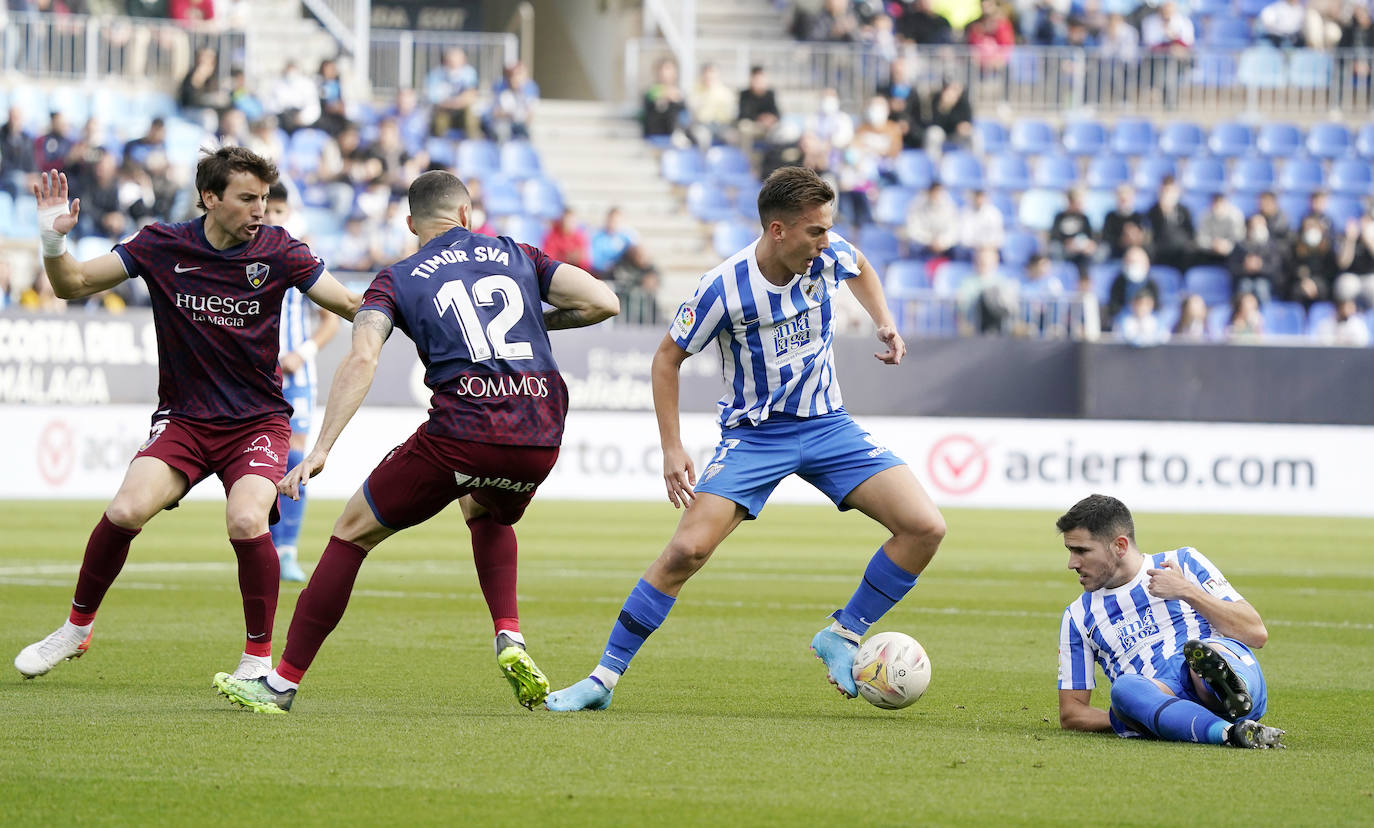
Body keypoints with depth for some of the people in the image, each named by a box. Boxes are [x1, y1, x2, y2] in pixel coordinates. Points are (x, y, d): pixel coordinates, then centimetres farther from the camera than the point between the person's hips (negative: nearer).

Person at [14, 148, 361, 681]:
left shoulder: (277, 251, -6)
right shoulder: (161, 246, -4)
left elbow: (354, 307, -5)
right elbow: (73, 285, 1)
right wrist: (54, 242, -19)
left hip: (258, 422, -1)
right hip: (182, 418, 1)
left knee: (247, 522, -27)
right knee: (127, 510, -21)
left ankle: (259, 657, -8)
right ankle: (77, 627, 3)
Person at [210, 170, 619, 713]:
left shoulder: (397, 280, 13)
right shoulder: (515, 256, 20)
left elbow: (361, 360, -4)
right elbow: (603, 302, 11)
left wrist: (320, 450, -7)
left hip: (462, 434, -3)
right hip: (540, 439, 3)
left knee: (354, 531, 13)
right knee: (487, 513, 38)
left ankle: (283, 683, 12)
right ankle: (510, 639, 16)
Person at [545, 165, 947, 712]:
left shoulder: (827, 255, -9)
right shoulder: (725, 288, -21)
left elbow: (860, 268, 19)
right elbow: (668, 358, -6)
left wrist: (884, 323, 3)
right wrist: (672, 450, -11)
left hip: (826, 424, 4)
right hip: (754, 434, -4)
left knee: (925, 527, -12)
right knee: (687, 549, -21)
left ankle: (843, 636, 5)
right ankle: (604, 678, -9)